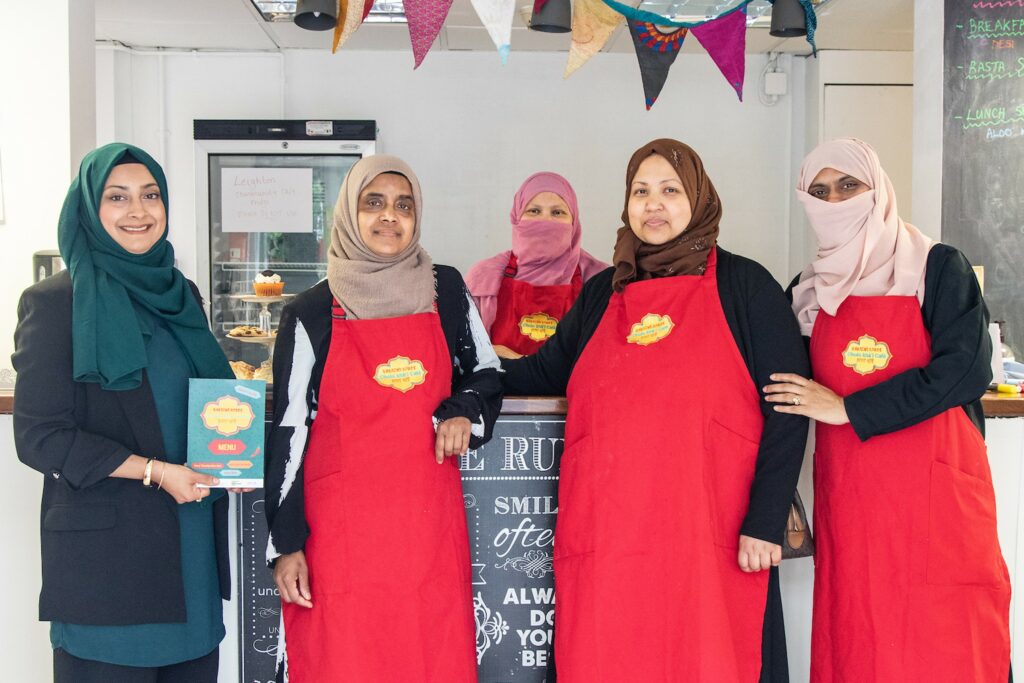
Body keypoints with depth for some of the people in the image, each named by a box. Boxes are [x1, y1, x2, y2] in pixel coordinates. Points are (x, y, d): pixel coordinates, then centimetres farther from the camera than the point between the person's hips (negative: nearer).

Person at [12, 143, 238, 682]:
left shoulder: (181, 294, 11)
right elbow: (38, 435, -10)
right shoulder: (55, 302, -6)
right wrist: (154, 470, -16)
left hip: (191, 534, 5)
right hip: (104, 548, -5)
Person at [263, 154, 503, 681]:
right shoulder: (311, 314, 1)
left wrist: (463, 413, -3)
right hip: (339, 528, -2)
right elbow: (288, 431, 1)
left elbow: (485, 376, 19)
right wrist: (286, 544, -3)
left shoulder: (446, 291, 7)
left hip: (430, 520, 2)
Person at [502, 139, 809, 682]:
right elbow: (544, 373, 25)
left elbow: (788, 408, -1)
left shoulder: (742, 285, 3)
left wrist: (766, 522, -8)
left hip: (709, 540, -3)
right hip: (605, 543, 3)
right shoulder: (603, 294, 15)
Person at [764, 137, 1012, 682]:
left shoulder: (938, 267, 1)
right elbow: (783, 389, 18)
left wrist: (848, 409, -13)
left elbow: (965, 368, -13)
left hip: (937, 495, -3)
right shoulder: (810, 291, 12)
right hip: (847, 503, 3)